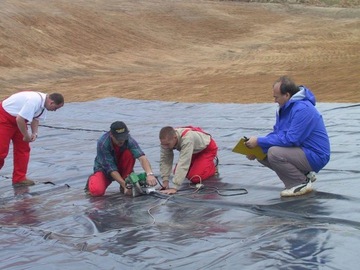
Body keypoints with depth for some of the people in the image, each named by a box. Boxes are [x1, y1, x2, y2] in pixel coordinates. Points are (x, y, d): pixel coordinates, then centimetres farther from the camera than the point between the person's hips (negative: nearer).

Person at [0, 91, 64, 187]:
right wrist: (26, 135, -21)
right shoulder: (34, 101, -34)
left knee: (23, 148, 7)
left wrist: (34, 133, -8)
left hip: (17, 120, 9)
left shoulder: (44, 103, -6)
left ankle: (19, 178, 13)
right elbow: (19, 119, -33)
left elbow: (35, 118, 7)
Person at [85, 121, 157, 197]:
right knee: (97, 191, -30)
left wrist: (149, 174, -57)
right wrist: (125, 185, -38)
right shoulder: (103, 143, -29)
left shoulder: (129, 140, -25)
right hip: (104, 169, -2)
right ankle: (92, 180, 8)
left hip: (121, 169, 2)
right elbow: (111, 169, -30)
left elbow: (141, 157, -39)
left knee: (129, 153, -28)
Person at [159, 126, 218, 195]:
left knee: (195, 178, -18)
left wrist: (175, 188, -50)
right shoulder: (166, 140, -25)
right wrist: (165, 181, -30)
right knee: (177, 172, 3)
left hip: (207, 148, -7)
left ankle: (213, 164, 8)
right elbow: (164, 160, -20)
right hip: (195, 151, 7)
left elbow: (183, 164, -47)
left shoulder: (187, 139, -45)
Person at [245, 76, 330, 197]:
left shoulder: (303, 109, -23)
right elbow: (276, 133, 12)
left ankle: (302, 183, -9)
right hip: (302, 151, 10)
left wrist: (259, 141, -21)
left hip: (315, 156, -10)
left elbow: (290, 139, -28)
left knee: (274, 153, -28)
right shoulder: (285, 107, 8)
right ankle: (302, 173, 10)